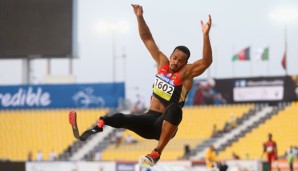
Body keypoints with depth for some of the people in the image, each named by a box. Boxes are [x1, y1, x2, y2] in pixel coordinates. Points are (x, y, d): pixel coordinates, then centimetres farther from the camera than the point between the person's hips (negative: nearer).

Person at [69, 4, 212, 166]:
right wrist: (140, 17, -2)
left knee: (175, 108, -40)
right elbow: (147, 38, 11)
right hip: (148, 119, 5)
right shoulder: (162, 63, 9)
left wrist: (205, 35, -37)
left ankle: (156, 153, -40)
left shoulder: (186, 73, -6)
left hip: (164, 124, -5)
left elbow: (206, 62, -24)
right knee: (120, 119, -24)